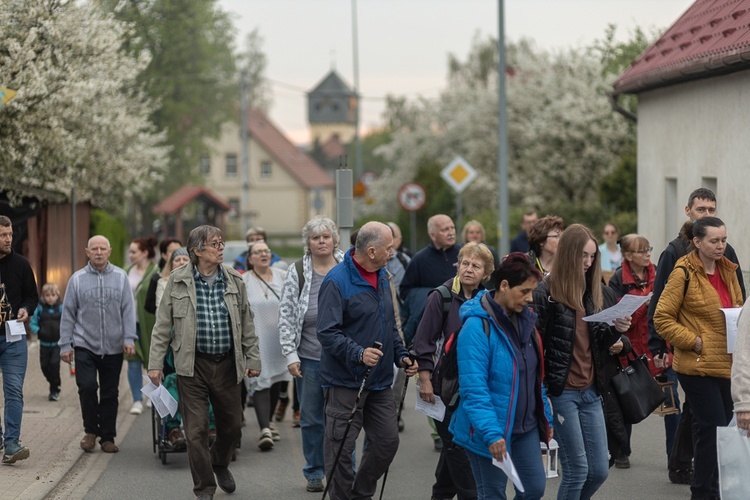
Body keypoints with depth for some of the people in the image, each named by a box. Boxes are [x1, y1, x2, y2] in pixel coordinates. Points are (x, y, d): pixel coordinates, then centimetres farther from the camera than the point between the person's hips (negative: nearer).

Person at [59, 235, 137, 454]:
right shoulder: (77, 279, 2)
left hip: (113, 348, 1)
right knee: (87, 386, -15)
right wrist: (65, 344, 0)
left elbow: (128, 310, 2)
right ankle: (91, 431, 6)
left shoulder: (120, 277, 3)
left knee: (110, 394, 7)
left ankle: (107, 437, 18)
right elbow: (68, 313, 3)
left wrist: (129, 338, -7)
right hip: (85, 345, -1)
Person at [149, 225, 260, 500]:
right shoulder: (178, 281, -3)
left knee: (232, 424, 12)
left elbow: (246, 324, 11)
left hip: (227, 363, 3)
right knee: (196, 429, -3)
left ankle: (220, 463, 42)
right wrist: (155, 363, -3)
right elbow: (162, 325, 1)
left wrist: (253, 359, 10)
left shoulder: (234, 280, 4)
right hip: (193, 365, -3)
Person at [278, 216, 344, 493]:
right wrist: (290, 355, -4)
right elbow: (286, 316, 1)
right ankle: (314, 473, 21)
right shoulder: (297, 273, -1)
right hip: (309, 358, 0)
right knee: (311, 418, 8)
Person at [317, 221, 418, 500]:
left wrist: (401, 355, 10)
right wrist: (358, 354, -33)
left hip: (380, 381, 8)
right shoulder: (337, 281, -15)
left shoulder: (382, 277, 12)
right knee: (341, 448, -3)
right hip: (346, 381, -8)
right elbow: (327, 332, -21)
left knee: (387, 440, 10)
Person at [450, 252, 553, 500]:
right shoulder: (477, 327, -19)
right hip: (490, 431, -7)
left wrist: (546, 416, 14)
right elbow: (474, 389, -24)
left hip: (526, 425, 7)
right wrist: (492, 434, -28)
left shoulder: (525, 320, 6)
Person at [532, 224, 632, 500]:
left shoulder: (597, 293, 9)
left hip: (590, 391, 6)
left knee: (599, 471, 6)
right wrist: (541, 395, -15)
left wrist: (617, 330, -5)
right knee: (577, 470, -4)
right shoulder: (546, 294, -10)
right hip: (561, 392, -6)